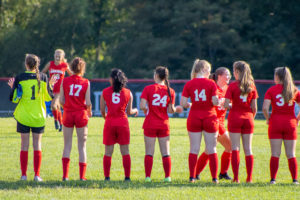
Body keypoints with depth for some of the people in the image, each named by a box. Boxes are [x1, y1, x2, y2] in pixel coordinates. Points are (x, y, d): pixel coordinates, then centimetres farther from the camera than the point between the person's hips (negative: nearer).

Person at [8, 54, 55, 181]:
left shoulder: (19, 78, -6)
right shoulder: (43, 78, -1)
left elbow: (14, 99, -4)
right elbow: (49, 97, 6)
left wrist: (12, 87, 13)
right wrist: (50, 85, 22)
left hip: (23, 117, -1)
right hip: (38, 117, 1)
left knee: (24, 146, 4)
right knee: (37, 145, 5)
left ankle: (24, 175, 2)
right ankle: (37, 175, 1)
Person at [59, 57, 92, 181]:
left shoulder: (65, 81, -2)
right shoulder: (86, 82, -5)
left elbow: (61, 101, -4)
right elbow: (88, 103, -7)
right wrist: (89, 111, 13)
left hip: (68, 114, 1)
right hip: (81, 115, -1)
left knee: (67, 145, 9)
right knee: (82, 146, 6)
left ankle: (65, 175, 0)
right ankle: (82, 176, 4)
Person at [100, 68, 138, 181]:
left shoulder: (105, 92, 1)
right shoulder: (128, 93, 3)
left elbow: (102, 111, 3)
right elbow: (129, 112, 6)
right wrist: (135, 111, 28)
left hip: (109, 122, 0)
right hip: (123, 122, 0)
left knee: (108, 152, 4)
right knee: (125, 152, 5)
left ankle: (107, 176, 0)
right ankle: (127, 177, 3)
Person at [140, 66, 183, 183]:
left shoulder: (148, 89, -7)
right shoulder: (170, 91, -1)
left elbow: (142, 106, -14)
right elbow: (170, 110, -2)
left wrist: (147, 110, 7)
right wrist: (176, 109, 19)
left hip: (150, 125, -2)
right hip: (164, 124, 2)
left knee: (149, 152, 1)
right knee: (165, 152, 7)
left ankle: (148, 176, -3)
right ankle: (167, 176, 4)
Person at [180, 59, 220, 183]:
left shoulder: (189, 84, -1)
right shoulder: (211, 83, -6)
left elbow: (183, 103, -6)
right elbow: (215, 102, -13)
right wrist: (218, 102, 10)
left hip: (194, 118, 1)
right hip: (209, 117, -1)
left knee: (194, 149, 5)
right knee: (212, 149, 5)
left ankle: (192, 177, 2)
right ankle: (214, 177, 4)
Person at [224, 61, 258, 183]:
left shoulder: (232, 86, -8)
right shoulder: (252, 86, 2)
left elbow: (226, 105, -13)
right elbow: (254, 107, 1)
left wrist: (231, 106, 9)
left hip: (235, 118, -3)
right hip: (248, 118, 3)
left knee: (235, 148, 0)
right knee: (248, 149, 7)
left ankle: (236, 177, -6)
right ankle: (249, 177, 4)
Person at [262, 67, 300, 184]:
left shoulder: (271, 90, -3)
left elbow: (265, 108, -13)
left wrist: (268, 119, 2)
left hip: (275, 122, -1)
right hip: (290, 123, 1)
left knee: (275, 154, 1)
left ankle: (273, 179, -4)